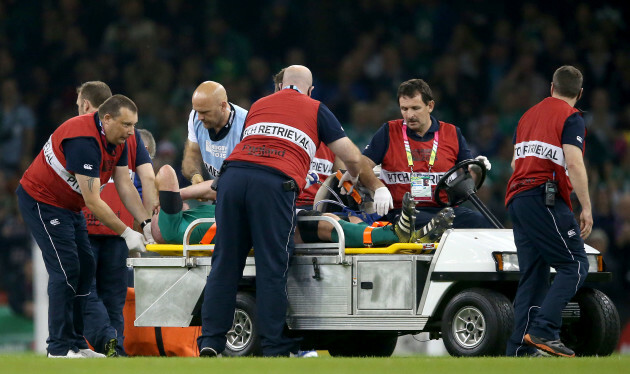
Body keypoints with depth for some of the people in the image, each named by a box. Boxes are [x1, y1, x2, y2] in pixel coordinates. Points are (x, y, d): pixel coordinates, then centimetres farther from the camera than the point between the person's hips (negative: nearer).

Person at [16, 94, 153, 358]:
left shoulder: (118, 141, -1)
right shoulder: (84, 140, -31)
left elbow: (125, 186, 1)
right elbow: (92, 201, -30)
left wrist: (146, 222, -11)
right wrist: (126, 233, -26)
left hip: (68, 205, 10)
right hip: (41, 201, -10)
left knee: (85, 268, 5)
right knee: (66, 270, -14)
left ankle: (75, 343, 7)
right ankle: (59, 347, -11)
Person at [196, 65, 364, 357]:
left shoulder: (258, 105, 30)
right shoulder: (316, 110, 20)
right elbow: (352, 157, 18)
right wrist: (352, 177, 41)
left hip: (233, 174, 3)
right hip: (275, 183, -3)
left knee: (225, 264, 7)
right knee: (272, 269, -1)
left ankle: (210, 341, 2)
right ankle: (274, 348, 1)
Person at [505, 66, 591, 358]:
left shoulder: (528, 116, 21)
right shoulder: (571, 118, -3)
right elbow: (574, 164, -15)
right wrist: (586, 208, -13)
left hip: (517, 199, 8)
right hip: (545, 199, -8)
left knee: (533, 276, 8)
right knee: (575, 265, -7)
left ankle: (520, 349, 1)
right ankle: (543, 330, -22)